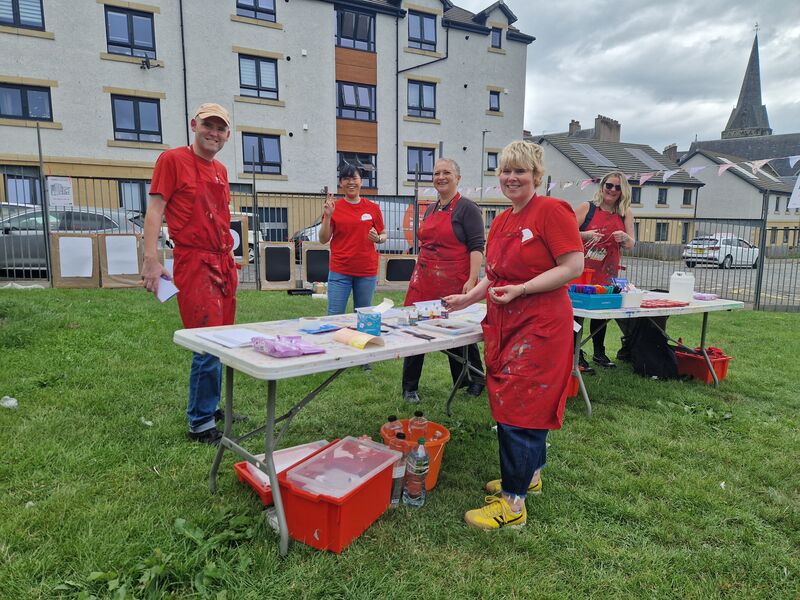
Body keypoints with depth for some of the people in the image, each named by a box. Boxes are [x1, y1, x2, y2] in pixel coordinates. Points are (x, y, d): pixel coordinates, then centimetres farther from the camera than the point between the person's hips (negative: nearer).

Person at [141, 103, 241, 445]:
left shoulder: (220, 170, 19)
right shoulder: (172, 160, -2)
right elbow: (155, 209, -8)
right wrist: (151, 259, -18)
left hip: (223, 263, 8)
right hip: (194, 262, -7)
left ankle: (211, 408, 25)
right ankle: (200, 424, 5)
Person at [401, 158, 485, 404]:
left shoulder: (467, 208, -4)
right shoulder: (430, 209, 17)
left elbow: (477, 247, -11)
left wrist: (472, 280, -20)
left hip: (454, 282, -6)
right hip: (424, 280, 7)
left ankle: (474, 381, 25)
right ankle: (410, 387, 16)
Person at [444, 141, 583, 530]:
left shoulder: (551, 210, -10)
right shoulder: (500, 222, 13)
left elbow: (573, 266, -16)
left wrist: (521, 290, -21)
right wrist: (468, 298, 10)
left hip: (539, 326, -7)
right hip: (505, 324, 7)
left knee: (519, 410, -4)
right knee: (525, 405, 17)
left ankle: (513, 503, 7)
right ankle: (529, 475, 35)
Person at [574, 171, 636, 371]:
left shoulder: (625, 213, 8)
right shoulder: (587, 207, -2)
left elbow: (631, 245, 9)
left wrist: (625, 238, -14)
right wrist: (585, 235, -22)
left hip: (607, 273, 4)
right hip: (582, 270, -4)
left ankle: (599, 353, 27)